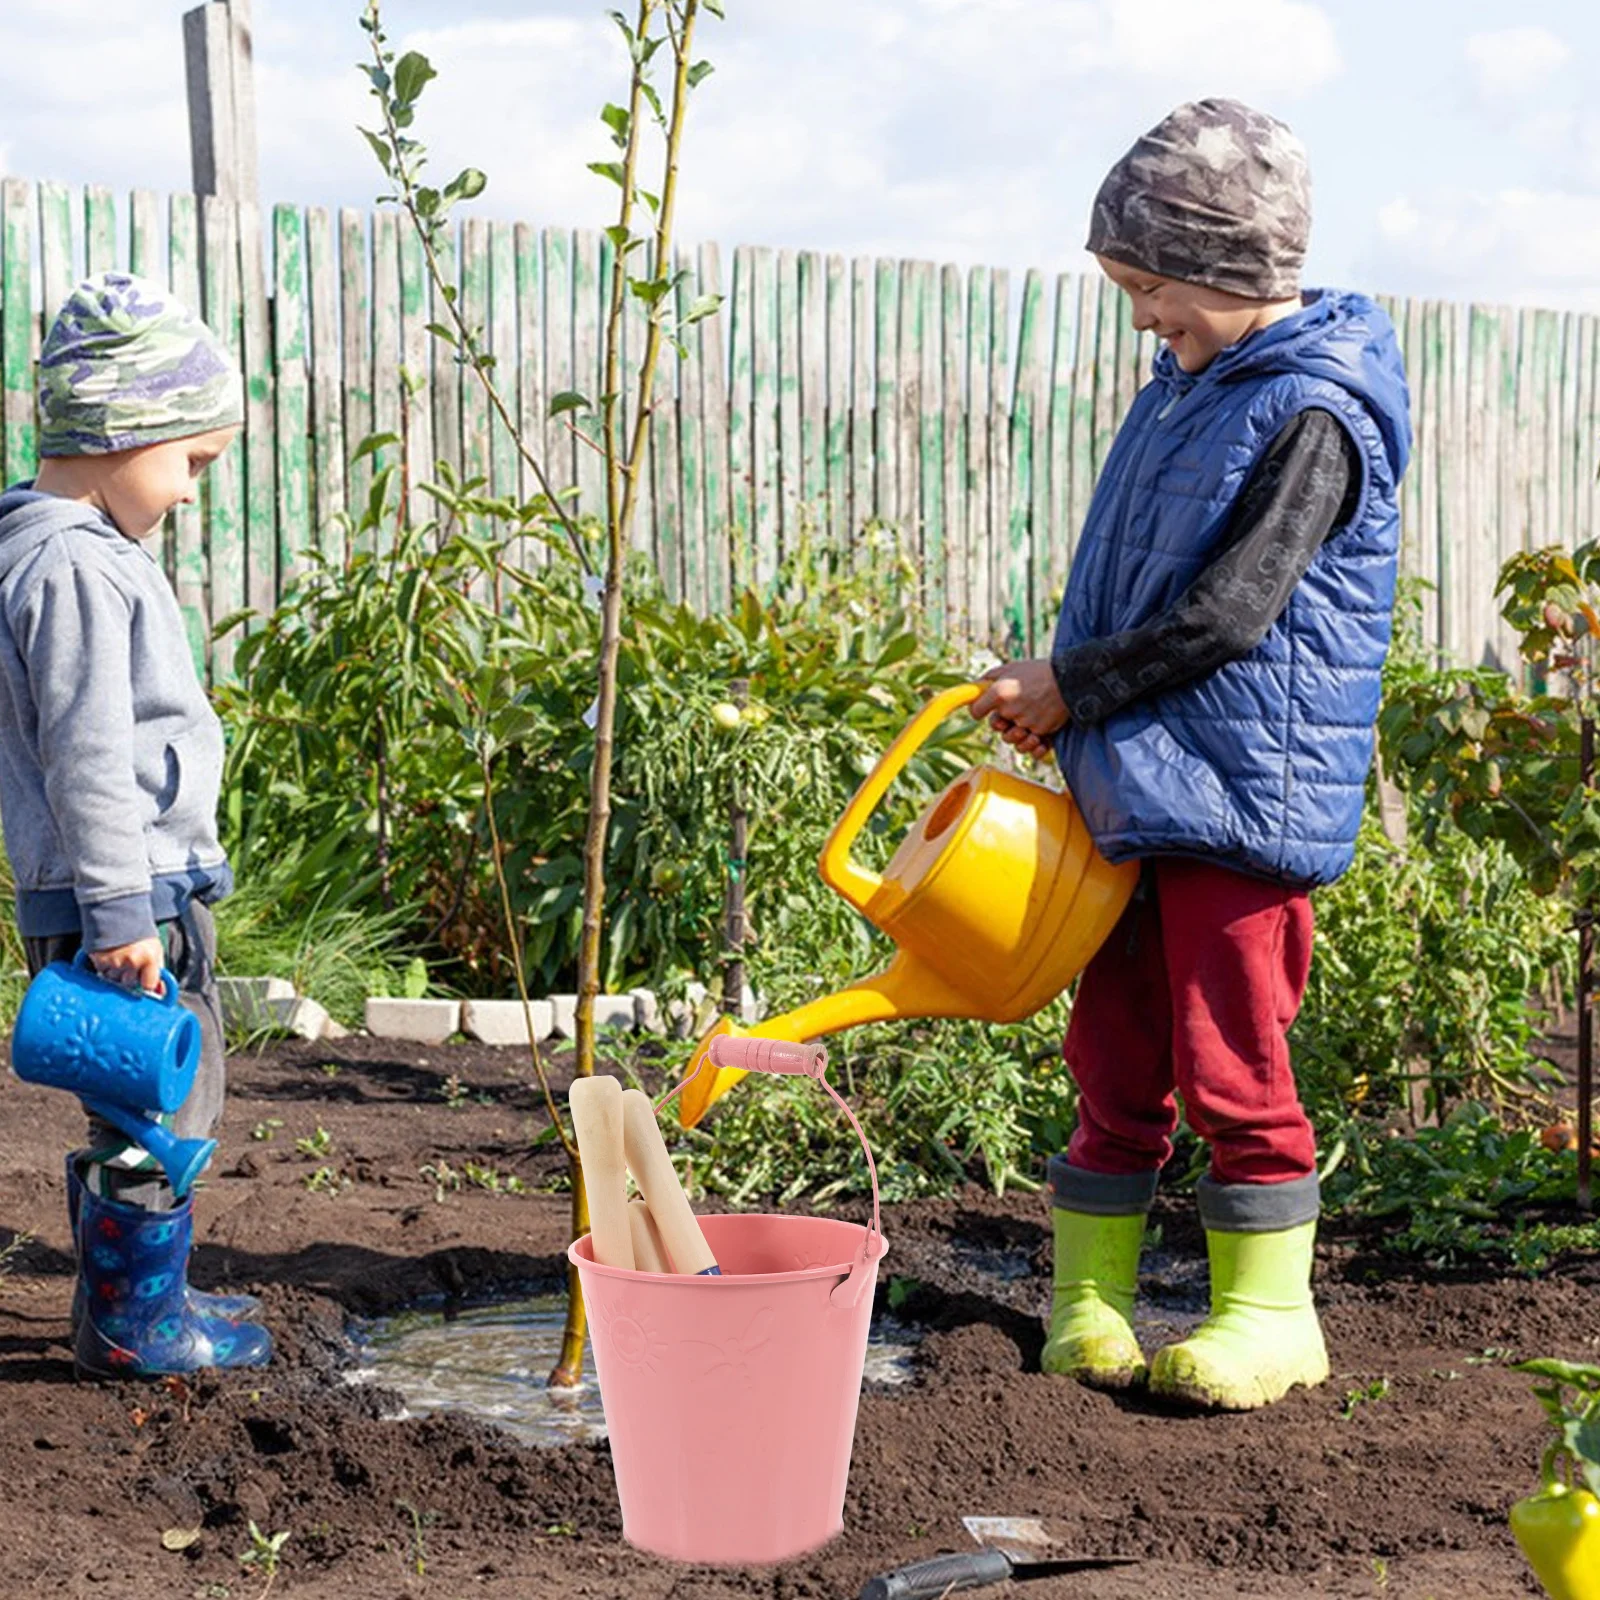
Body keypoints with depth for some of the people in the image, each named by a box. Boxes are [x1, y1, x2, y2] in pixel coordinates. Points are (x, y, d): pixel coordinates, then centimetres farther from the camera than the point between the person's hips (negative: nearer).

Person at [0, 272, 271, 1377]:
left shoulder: (89, 553, 15)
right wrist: (119, 911, -22)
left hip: (147, 890, 10)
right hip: (118, 899, -10)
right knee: (159, 1107, -1)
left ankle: (139, 1296, 31)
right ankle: (132, 1323, 10)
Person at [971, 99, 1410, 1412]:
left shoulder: (1312, 416, -14)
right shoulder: (1188, 389, 14)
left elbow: (1229, 614, -19)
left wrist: (1070, 688, -12)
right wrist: (1064, 699, 9)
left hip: (1244, 796, -8)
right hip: (1132, 785, 8)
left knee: (1229, 1058, -3)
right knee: (1115, 1049, 11)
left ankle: (1269, 1312, 10)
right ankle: (1089, 1293, 20)